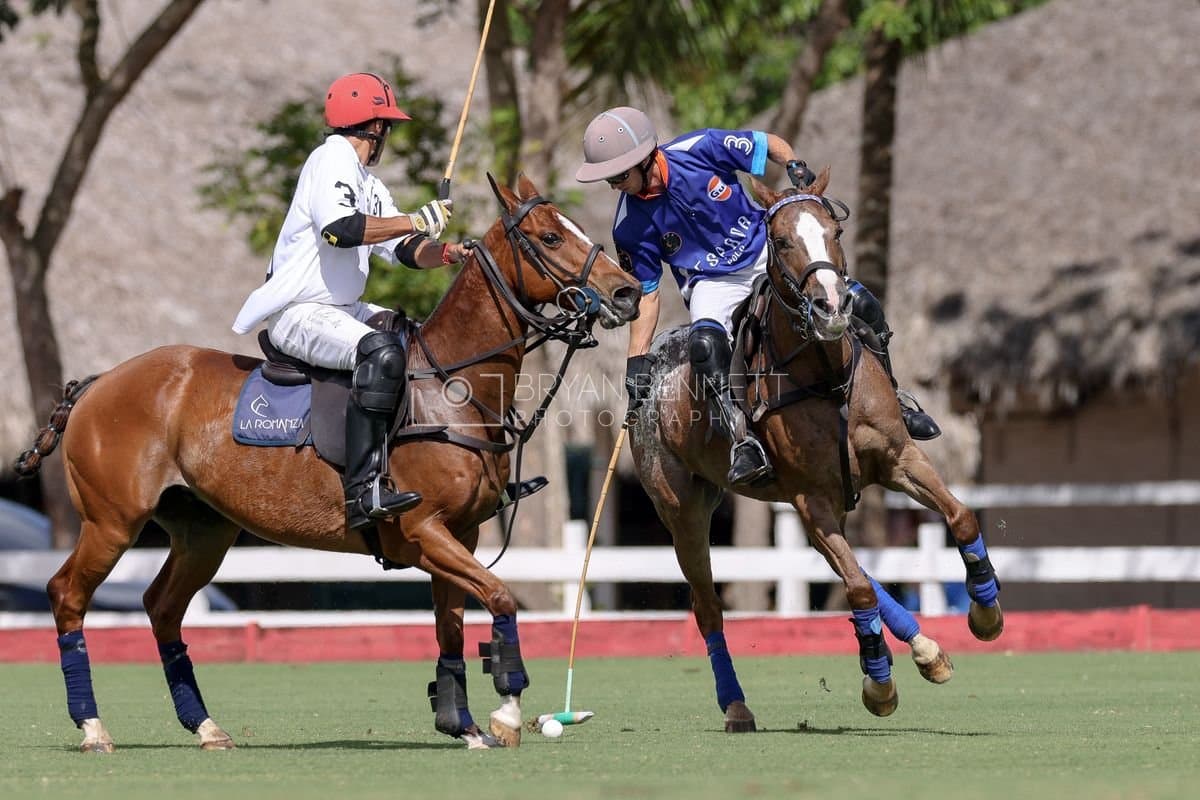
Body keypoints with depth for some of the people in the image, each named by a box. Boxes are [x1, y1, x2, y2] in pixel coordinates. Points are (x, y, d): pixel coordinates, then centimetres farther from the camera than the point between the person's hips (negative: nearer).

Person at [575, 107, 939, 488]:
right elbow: (645, 293, -3)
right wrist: (637, 360, -8)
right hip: (712, 283, -1)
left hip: (767, 253, 1)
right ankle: (742, 440, -37)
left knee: (859, 304, -13)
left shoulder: (700, 149, -16)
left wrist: (797, 170, -21)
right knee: (705, 343, -36)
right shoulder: (630, 225, -12)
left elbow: (770, 144, -2)